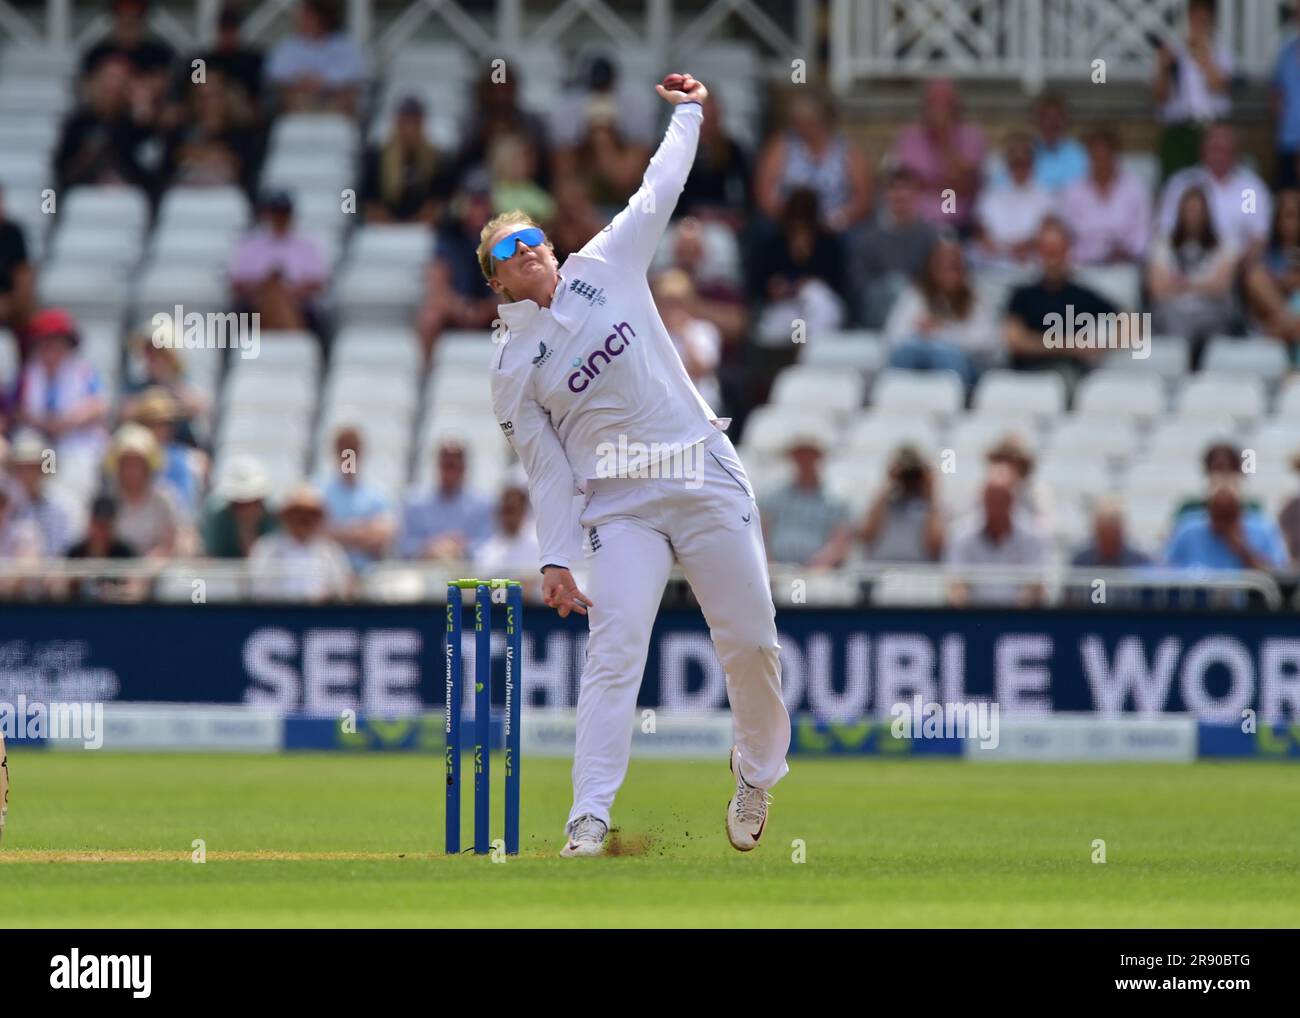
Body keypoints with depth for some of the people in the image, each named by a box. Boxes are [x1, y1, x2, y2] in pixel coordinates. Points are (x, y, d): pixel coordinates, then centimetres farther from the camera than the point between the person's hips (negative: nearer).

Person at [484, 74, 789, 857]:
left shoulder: (607, 267, 6)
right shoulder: (513, 367, 3)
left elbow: (661, 191, 14)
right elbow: (547, 467, 2)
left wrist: (688, 114, 14)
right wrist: (554, 559, -5)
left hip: (706, 477, 2)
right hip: (621, 507, -2)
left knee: (751, 640, 5)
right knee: (615, 648, -16)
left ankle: (758, 776, 29)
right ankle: (590, 816, -19)